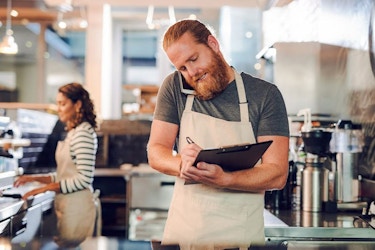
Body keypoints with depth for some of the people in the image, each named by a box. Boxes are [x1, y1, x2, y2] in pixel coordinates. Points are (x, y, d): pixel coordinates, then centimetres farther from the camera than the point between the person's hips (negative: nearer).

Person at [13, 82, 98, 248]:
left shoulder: (83, 133, -14)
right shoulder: (72, 132, 15)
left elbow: (84, 179, -20)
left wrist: (47, 188, -16)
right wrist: (35, 178, 9)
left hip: (77, 204, -9)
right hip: (66, 204, 9)